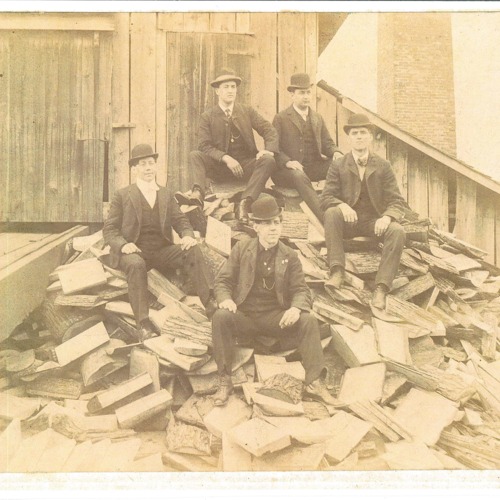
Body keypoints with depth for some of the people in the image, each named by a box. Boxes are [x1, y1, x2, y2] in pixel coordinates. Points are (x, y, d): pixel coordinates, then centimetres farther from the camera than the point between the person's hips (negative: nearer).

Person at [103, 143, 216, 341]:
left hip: (162, 251, 3)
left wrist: (187, 235, -11)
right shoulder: (122, 195, 7)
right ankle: (143, 323, -33)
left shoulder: (165, 195, 18)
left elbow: (180, 221, 13)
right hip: (134, 252, -3)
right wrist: (123, 244, -19)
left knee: (192, 250, -23)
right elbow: (109, 229, 2)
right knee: (136, 264, -37)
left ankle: (210, 302, -29)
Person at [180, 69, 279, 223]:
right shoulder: (208, 116, 4)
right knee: (194, 155, -24)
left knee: (268, 161, -28)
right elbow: (204, 145, -7)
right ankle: (198, 194, -50)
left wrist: (268, 149, -19)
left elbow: (269, 130, 4)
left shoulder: (247, 112, 10)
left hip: (246, 164, 1)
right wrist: (226, 158, -23)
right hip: (220, 166, -1)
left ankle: (244, 203, -42)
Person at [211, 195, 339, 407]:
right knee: (220, 317, -30)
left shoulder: (289, 256, 6)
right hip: (244, 314, 0)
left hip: (277, 316, 0)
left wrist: (296, 308, -21)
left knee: (308, 321, -25)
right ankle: (224, 381, -21)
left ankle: (314, 382, -18)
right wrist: (225, 298, -19)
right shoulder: (242, 248, 6)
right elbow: (223, 280, 5)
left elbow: (301, 290, 4)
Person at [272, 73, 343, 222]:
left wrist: (336, 152, -6)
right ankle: (324, 218, -44)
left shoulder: (317, 118, 19)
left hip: (313, 167, 5)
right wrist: (287, 162, -23)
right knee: (299, 176, -38)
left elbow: (327, 143, 19)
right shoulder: (281, 119, 3)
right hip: (288, 169, -5)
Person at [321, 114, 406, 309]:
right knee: (331, 213, -32)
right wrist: (342, 205, -28)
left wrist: (387, 217, -24)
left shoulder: (383, 166, 6)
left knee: (397, 231, -30)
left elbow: (396, 201, 0)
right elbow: (326, 197, -4)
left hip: (375, 221, 1)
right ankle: (337, 271, -32)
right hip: (348, 220, 0)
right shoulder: (338, 166, 4)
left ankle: (381, 288, -31)